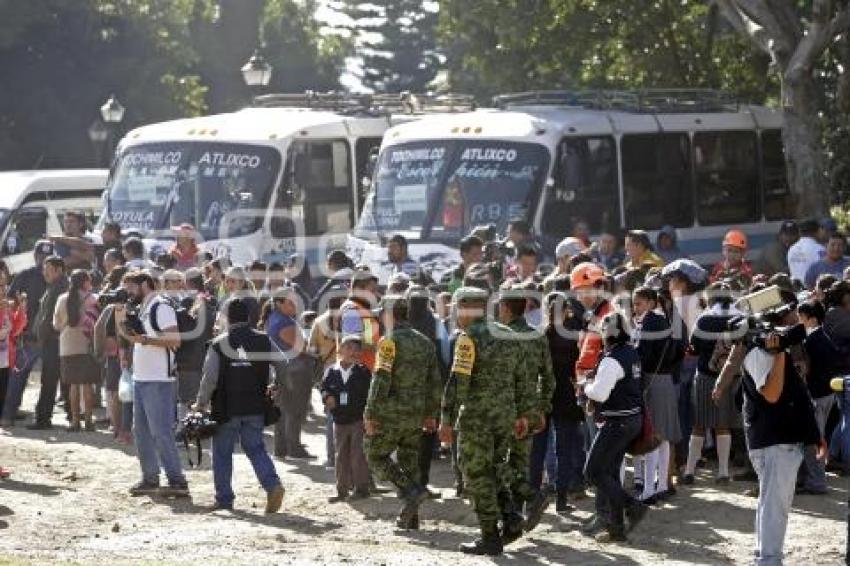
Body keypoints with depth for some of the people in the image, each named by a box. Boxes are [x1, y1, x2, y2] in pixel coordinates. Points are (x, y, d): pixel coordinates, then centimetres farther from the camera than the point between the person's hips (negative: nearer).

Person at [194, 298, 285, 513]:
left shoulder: (218, 344, -7)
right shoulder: (264, 342, 2)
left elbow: (209, 378, -8)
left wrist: (201, 403, 4)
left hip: (226, 407, -3)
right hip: (255, 407, 3)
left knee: (222, 453, 10)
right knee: (255, 448, 10)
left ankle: (224, 498, 11)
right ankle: (273, 485, -12)